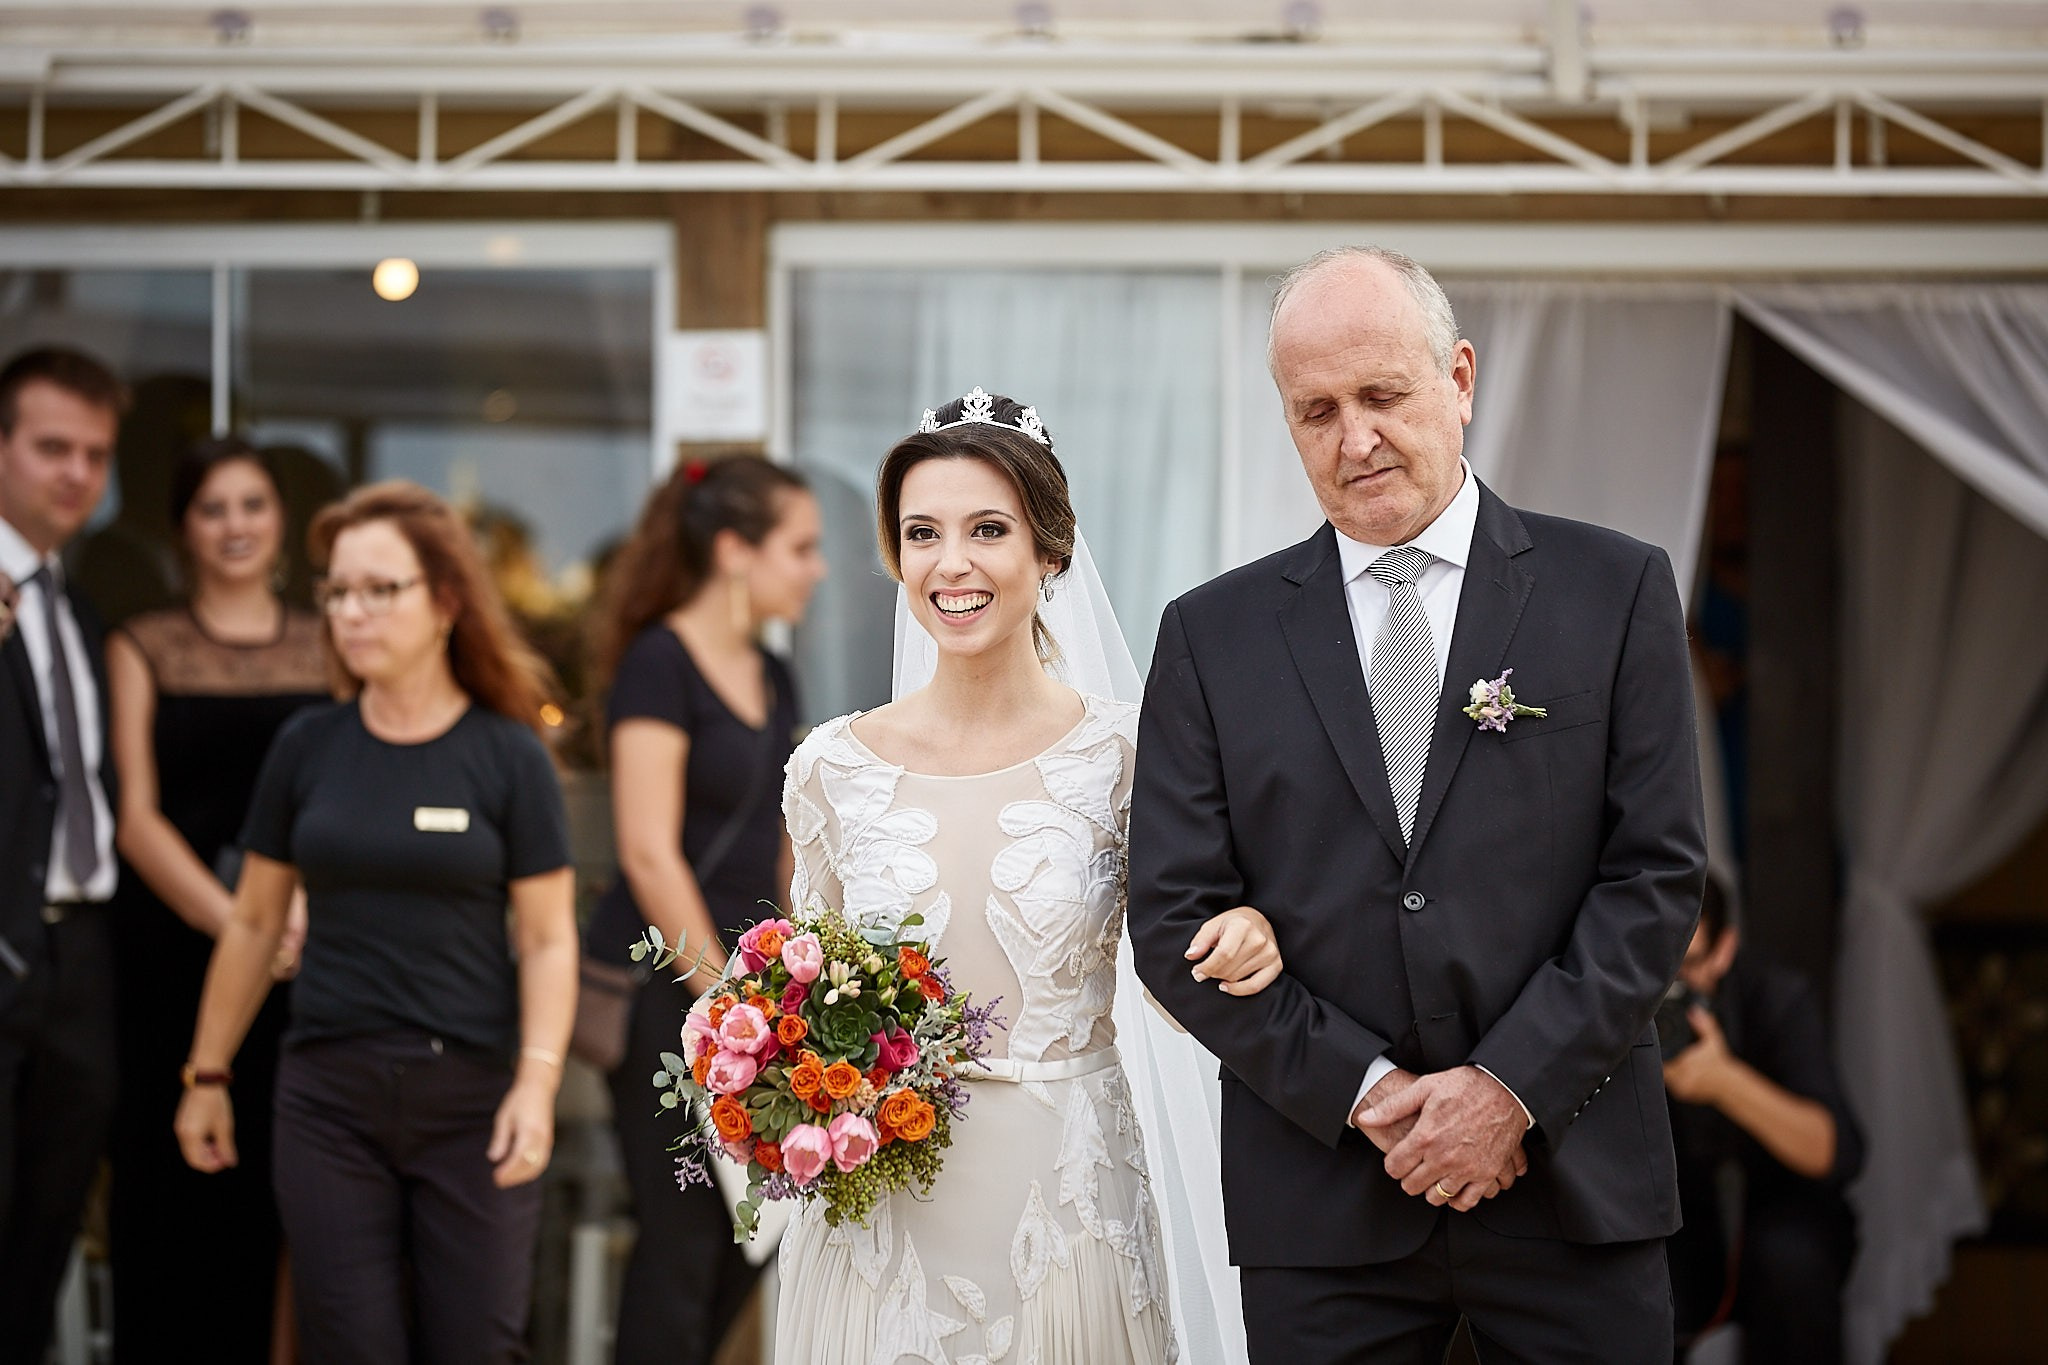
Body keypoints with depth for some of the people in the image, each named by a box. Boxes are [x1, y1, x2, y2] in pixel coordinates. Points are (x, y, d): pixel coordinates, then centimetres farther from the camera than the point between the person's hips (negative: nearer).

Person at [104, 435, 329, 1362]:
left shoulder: (328, 650, 12)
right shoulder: (142, 649, 7)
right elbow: (136, 814, -1)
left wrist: (300, 906, -14)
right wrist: (227, 918, -13)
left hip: (295, 960, 1)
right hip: (169, 949, -1)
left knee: (260, 1188, 0)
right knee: (161, 1181, -3)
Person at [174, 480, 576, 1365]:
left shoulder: (508, 757, -1)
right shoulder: (308, 749, 6)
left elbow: (547, 940, -2)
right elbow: (255, 925, 13)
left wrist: (538, 1083, -14)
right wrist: (208, 1076, 14)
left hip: (470, 1093, -2)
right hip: (330, 1092, 2)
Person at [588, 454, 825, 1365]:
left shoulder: (774, 681, 13)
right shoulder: (659, 666, -11)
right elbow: (649, 854, -16)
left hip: (739, 975, 8)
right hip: (665, 987, -8)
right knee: (683, 1236, -3)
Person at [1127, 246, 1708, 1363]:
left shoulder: (1616, 592, 4)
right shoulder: (1213, 636, 6)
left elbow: (1657, 872, -1)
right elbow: (1175, 915, 1)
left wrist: (1512, 1086, -11)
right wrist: (1369, 1092, -9)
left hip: (1575, 1185, 0)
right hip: (1321, 1206, 1)